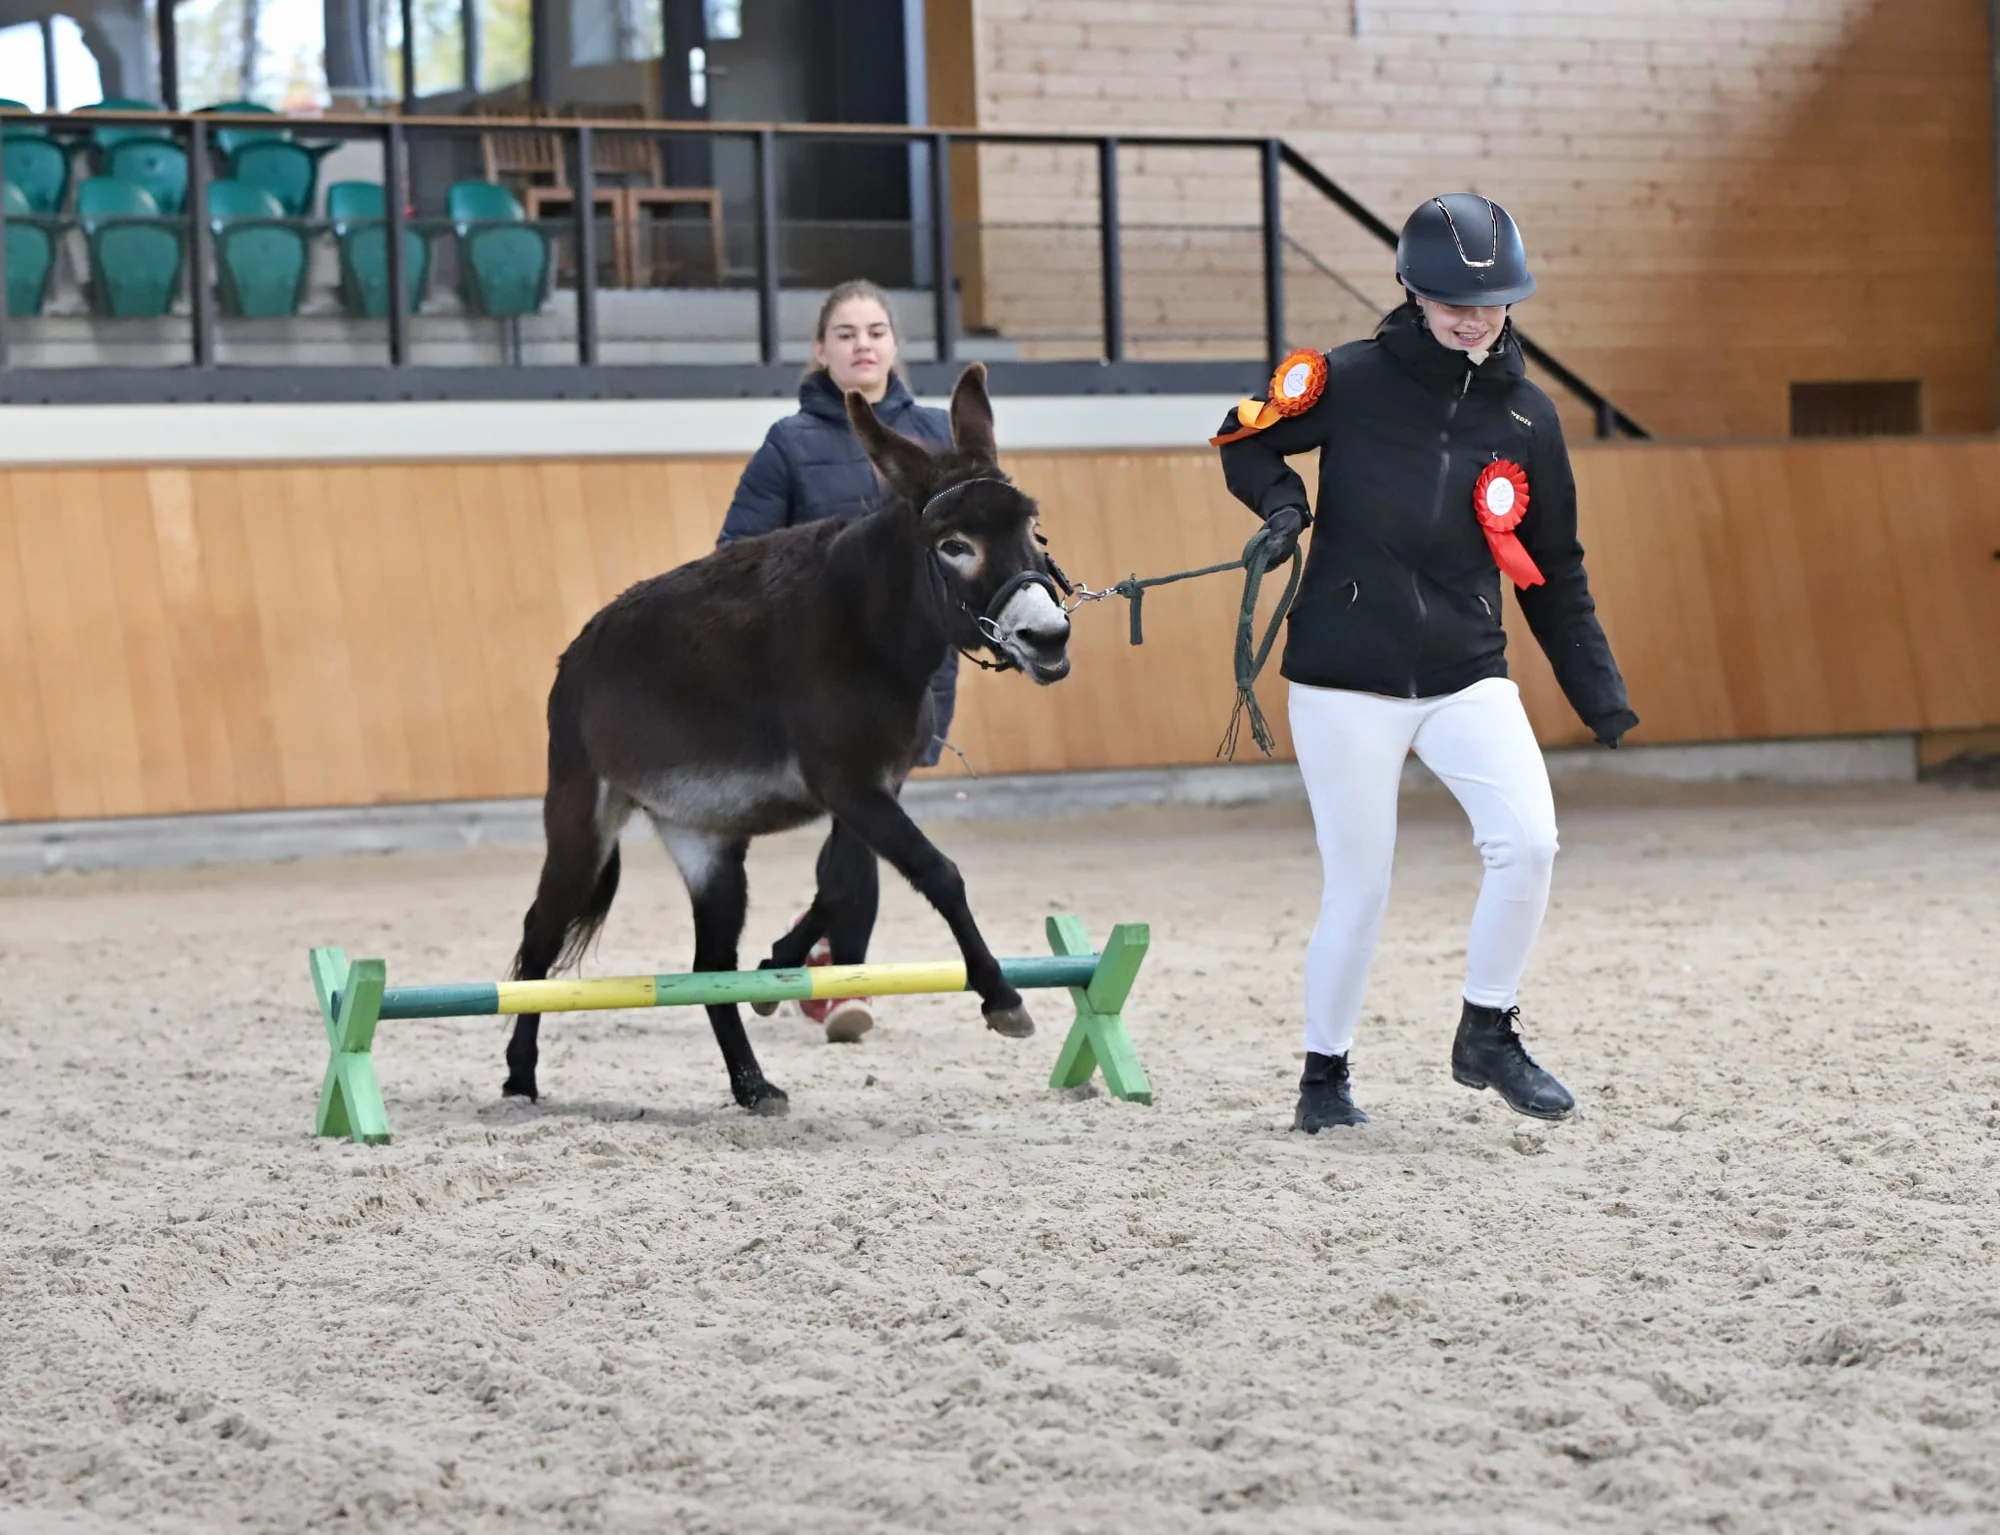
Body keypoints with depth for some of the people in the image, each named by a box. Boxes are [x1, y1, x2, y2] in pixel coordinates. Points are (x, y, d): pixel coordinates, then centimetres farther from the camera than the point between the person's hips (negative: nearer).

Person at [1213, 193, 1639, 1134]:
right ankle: (1323, 1078, 19)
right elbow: (1244, 438, 9)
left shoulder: (1525, 417, 3)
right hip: (1345, 682, -2)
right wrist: (1282, 503, -11)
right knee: (1358, 885, 0)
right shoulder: (1350, 382, -7)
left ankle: (1487, 1036, 2)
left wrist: (1598, 693, 8)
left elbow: (1553, 571, 11)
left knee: (1527, 842, -17)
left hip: (1467, 681, 3)